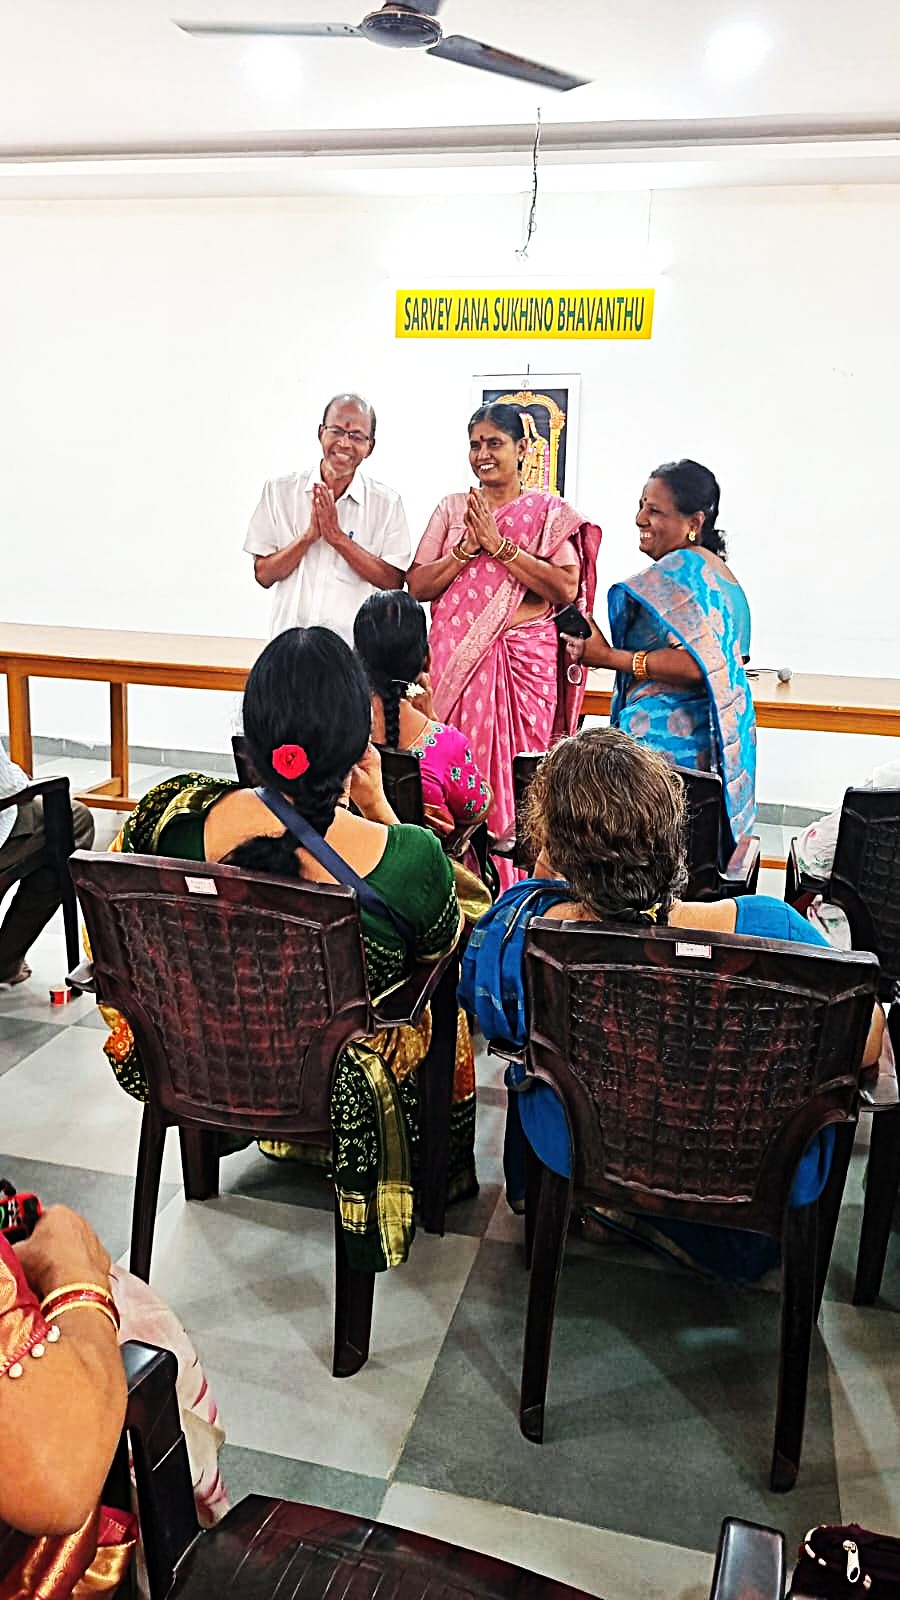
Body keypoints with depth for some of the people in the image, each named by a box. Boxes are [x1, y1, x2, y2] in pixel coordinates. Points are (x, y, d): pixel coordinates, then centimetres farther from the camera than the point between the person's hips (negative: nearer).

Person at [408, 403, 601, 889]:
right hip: (457, 660, 3)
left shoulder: (549, 511, 3)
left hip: (523, 662, -2)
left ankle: (512, 890, 10)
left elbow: (566, 588, -11)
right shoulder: (452, 508, 11)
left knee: (514, 774, -1)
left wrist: (500, 545, -12)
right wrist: (467, 548, -8)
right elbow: (417, 586, 5)